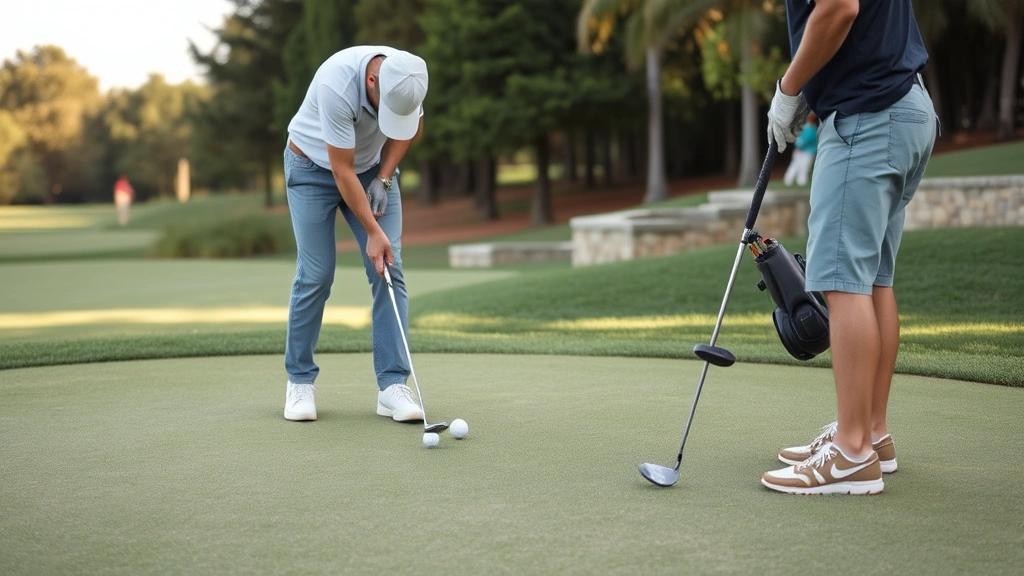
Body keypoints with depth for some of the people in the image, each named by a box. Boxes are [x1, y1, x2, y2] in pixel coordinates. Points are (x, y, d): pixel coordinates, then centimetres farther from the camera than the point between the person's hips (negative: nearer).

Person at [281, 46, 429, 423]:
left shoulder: (407, 77, -21)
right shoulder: (337, 85, -37)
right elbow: (342, 170, -29)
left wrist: (383, 179, -9)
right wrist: (373, 232, -25)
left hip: (373, 167, 4)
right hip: (314, 167, -4)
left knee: (390, 271, -8)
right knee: (316, 275, -9)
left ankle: (392, 385, -7)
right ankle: (299, 380, 9)